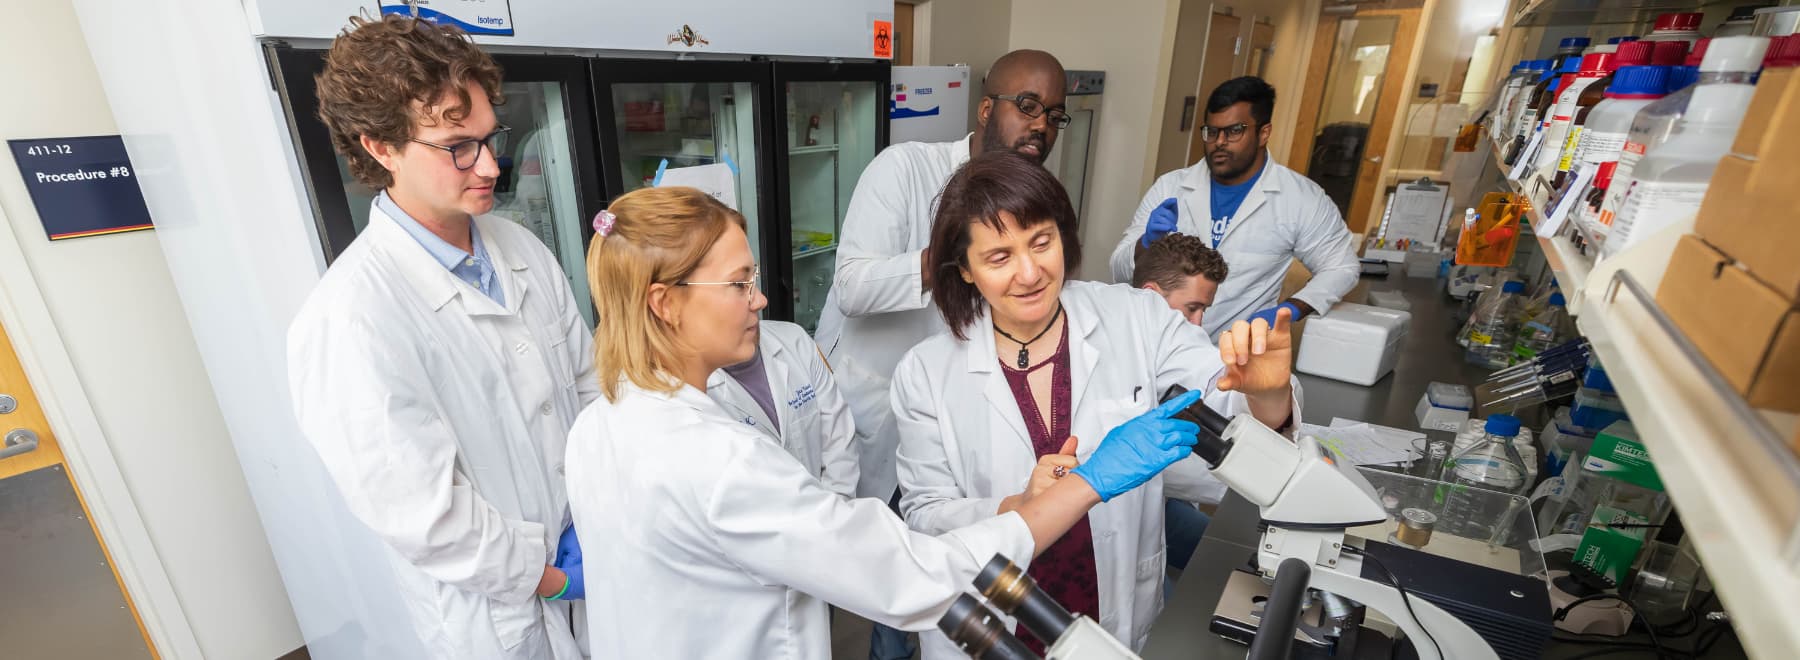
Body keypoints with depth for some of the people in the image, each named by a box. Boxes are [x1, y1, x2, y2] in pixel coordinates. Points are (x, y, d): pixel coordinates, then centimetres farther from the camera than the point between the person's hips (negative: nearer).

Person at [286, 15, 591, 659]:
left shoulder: (522, 249, -4)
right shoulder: (350, 319, -24)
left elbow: (587, 380, 1)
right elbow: (423, 520, -23)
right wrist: (551, 576, -12)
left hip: (599, 557, 6)